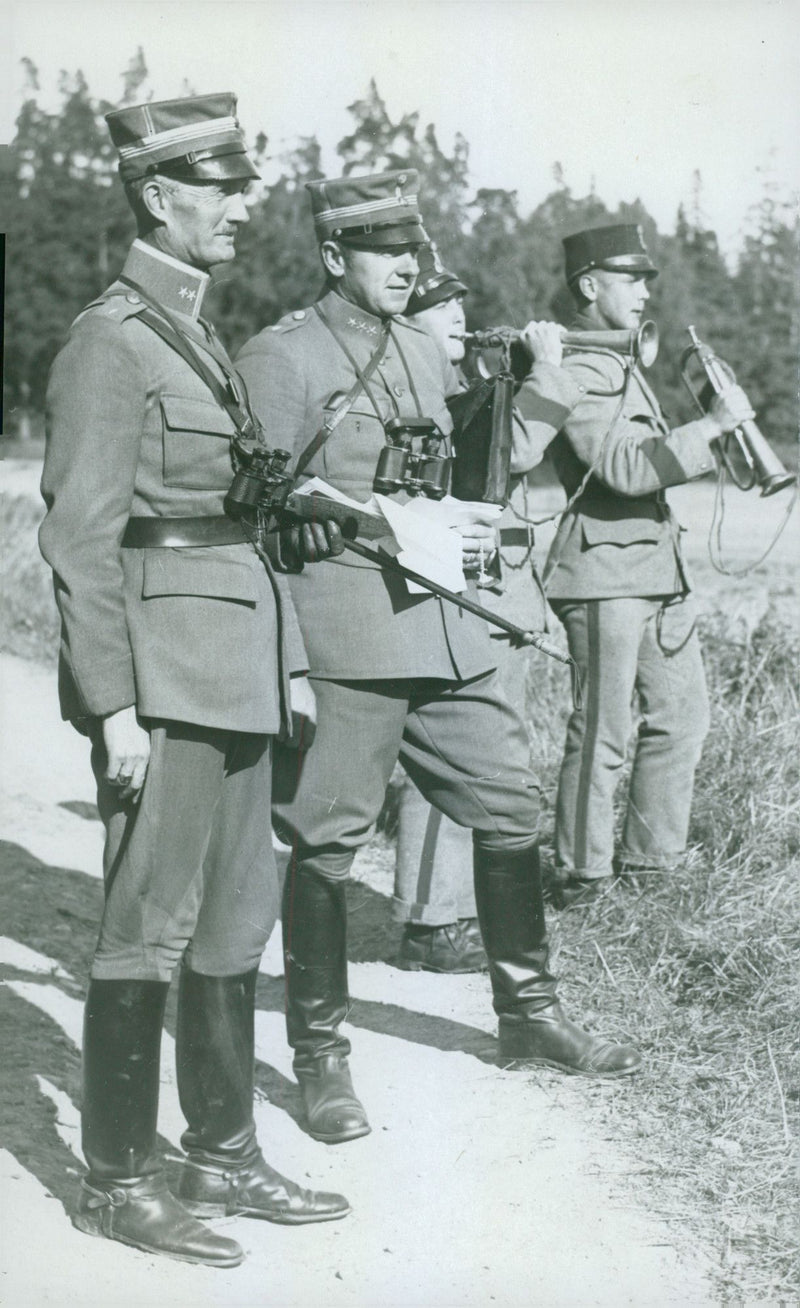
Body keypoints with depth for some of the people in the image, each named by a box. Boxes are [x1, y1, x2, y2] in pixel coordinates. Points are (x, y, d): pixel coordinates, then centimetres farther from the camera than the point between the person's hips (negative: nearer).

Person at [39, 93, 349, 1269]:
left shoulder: (204, 340, 17)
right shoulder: (110, 340, -10)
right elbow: (81, 534, -15)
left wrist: (289, 658, 16)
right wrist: (113, 704, -19)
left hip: (233, 664, 9)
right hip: (162, 666, -9)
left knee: (237, 920, 13)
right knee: (150, 930, -1)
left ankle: (223, 1156, 24)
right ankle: (117, 1180, 12)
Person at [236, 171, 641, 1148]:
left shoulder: (424, 354, 17)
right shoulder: (280, 359, -6)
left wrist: (470, 532, 12)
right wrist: (379, 525, -16)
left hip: (444, 628, 7)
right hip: (343, 635, -7)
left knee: (511, 809, 10)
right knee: (326, 842, -2)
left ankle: (528, 1013, 27)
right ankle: (318, 1055, 13)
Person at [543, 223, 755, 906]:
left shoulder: (622, 362, 21)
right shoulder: (575, 369, -13)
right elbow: (623, 468, -23)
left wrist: (712, 434, 16)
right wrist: (711, 426, -22)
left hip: (659, 566, 10)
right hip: (605, 570, -10)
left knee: (682, 717, 12)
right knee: (602, 733, -5)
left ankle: (647, 862, 24)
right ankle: (582, 878, 7)